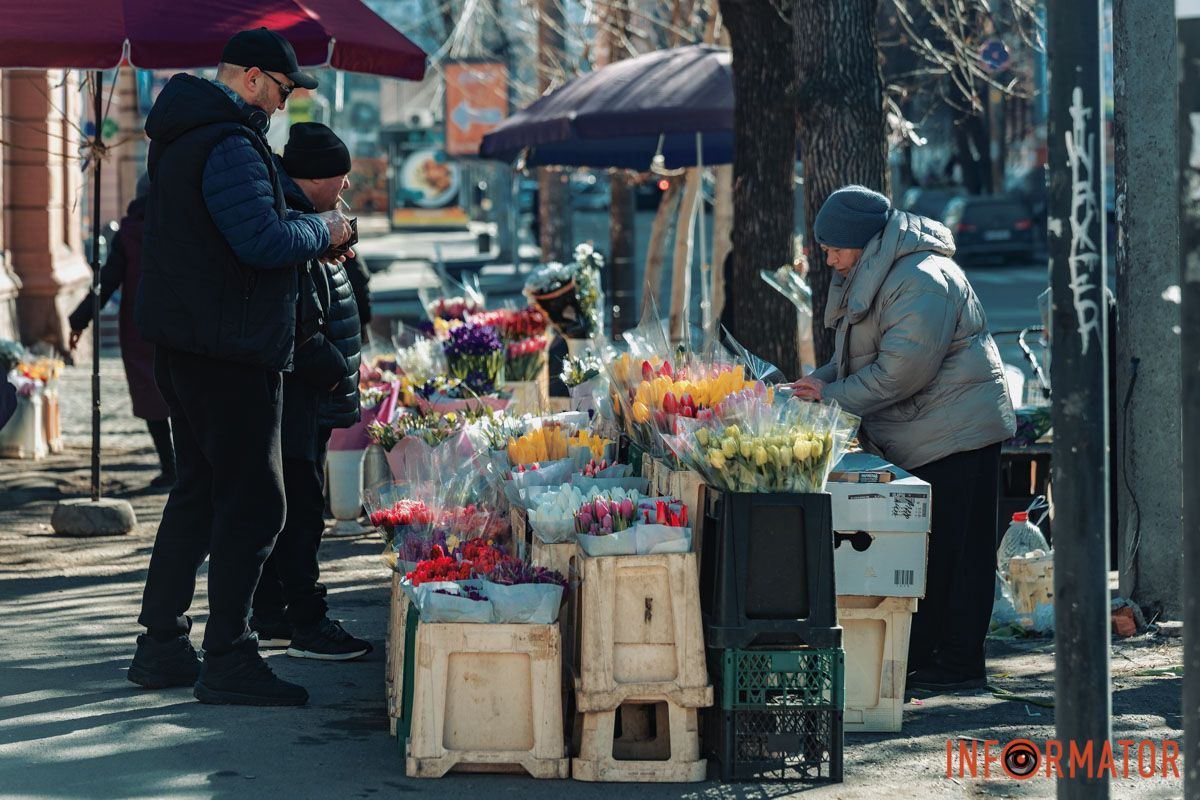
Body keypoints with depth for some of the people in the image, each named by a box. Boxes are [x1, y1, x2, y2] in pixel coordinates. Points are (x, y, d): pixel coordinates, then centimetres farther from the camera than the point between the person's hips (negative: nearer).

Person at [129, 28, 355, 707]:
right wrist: (321, 231, -8)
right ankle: (227, 662, -4)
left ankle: (162, 647, 22)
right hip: (228, 347, -11)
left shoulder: (182, 135, 16)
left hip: (183, 342, 11)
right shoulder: (230, 144, -17)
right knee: (253, 503, -6)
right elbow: (263, 239, -26)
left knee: (199, 492, 17)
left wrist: (308, 226, 9)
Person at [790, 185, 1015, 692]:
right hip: (915, 440, 10)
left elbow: (901, 369, -25)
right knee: (921, 549, 13)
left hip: (956, 435, -10)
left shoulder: (922, 281, -20)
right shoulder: (873, 277, 14)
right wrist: (820, 381, 1)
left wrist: (833, 398, -17)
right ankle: (920, 655, 20)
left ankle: (958, 664, 0)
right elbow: (857, 355, 20)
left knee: (953, 548, -5)